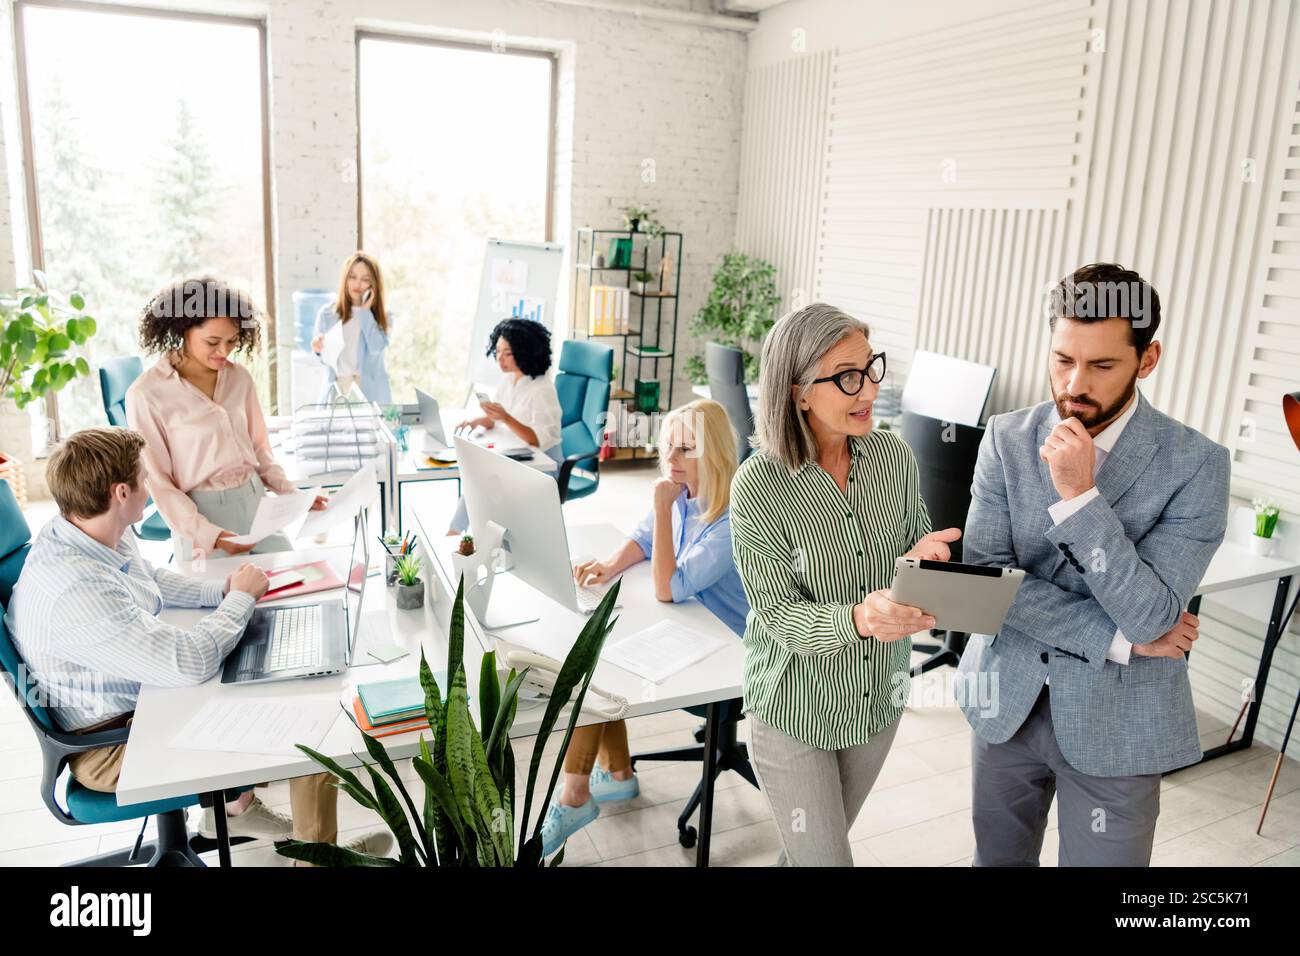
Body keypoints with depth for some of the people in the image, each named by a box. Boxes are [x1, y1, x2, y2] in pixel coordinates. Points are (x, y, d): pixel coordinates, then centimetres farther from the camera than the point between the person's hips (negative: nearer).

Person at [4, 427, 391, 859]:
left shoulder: (94, 532, -6)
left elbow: (150, 578, 16)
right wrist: (241, 598, -19)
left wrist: (221, 590, -1)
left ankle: (235, 807, 28)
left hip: (142, 692, 10)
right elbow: (189, 662, -37)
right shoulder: (73, 592, -36)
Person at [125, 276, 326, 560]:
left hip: (256, 503, 5)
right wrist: (208, 534, -18)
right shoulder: (146, 394, -11)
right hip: (202, 517, -4)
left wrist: (291, 494, 1)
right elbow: (158, 481, -9)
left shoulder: (239, 377, 3)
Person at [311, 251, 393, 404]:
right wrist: (319, 350, -15)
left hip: (370, 391, -1)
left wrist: (365, 312, -11)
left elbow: (376, 347, -17)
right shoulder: (327, 313, 4)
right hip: (336, 389, 1)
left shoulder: (381, 316, 1)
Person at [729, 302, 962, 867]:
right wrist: (857, 618, -40)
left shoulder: (894, 457, -9)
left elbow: (915, 541, 4)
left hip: (879, 696, 5)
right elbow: (778, 615, -21)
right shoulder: (759, 486, -22)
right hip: (794, 708, -4)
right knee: (823, 858, 6)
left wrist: (922, 556, -21)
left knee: (813, 847, 25)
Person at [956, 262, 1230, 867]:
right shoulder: (1006, 438, -6)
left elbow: (1150, 616, -21)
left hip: (1116, 724, -2)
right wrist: (1116, 638, -17)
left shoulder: (1196, 464, -13)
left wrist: (1078, 495, -29)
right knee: (997, 857, 21)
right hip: (1007, 703, 3)